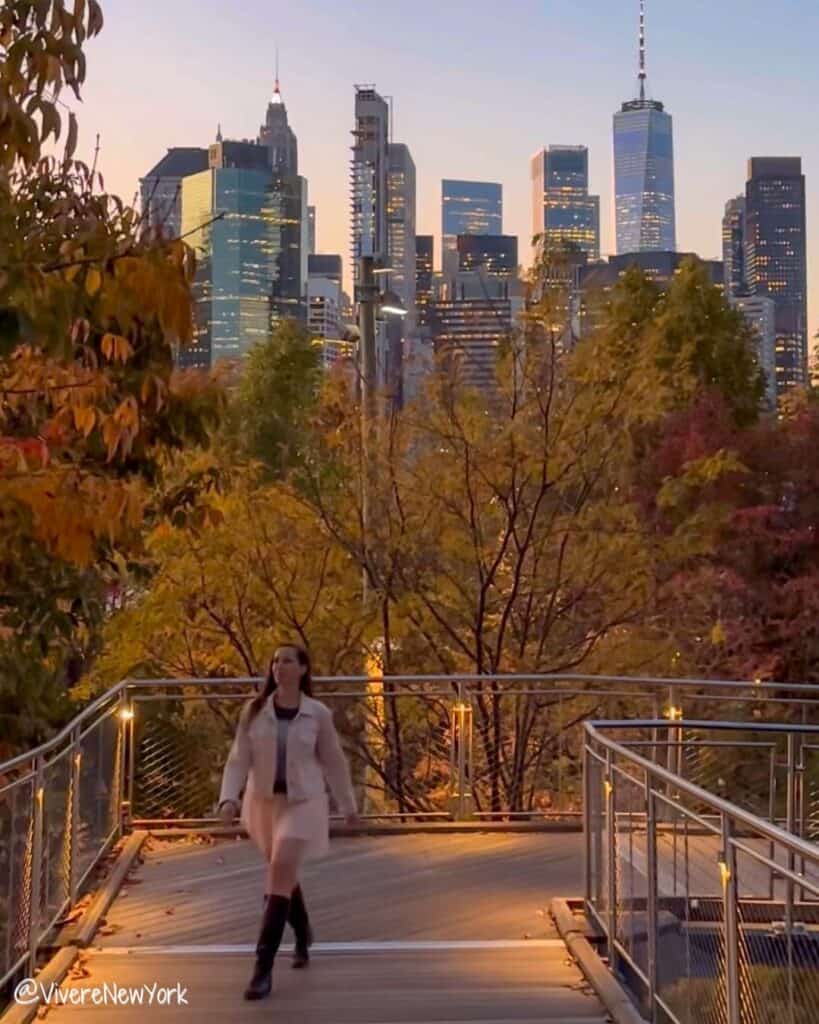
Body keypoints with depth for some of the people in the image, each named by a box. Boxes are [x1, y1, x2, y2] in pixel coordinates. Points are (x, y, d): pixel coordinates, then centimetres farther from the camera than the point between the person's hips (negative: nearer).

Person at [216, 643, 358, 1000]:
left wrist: (348, 805, 11)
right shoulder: (254, 710, -2)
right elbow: (239, 759, -3)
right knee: (284, 875, 19)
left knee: (280, 874, -16)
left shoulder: (318, 714, -6)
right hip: (264, 801, 3)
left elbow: (334, 761, 4)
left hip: (302, 803, -3)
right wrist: (229, 797, -18)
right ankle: (303, 933, 47)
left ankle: (263, 968, -14)